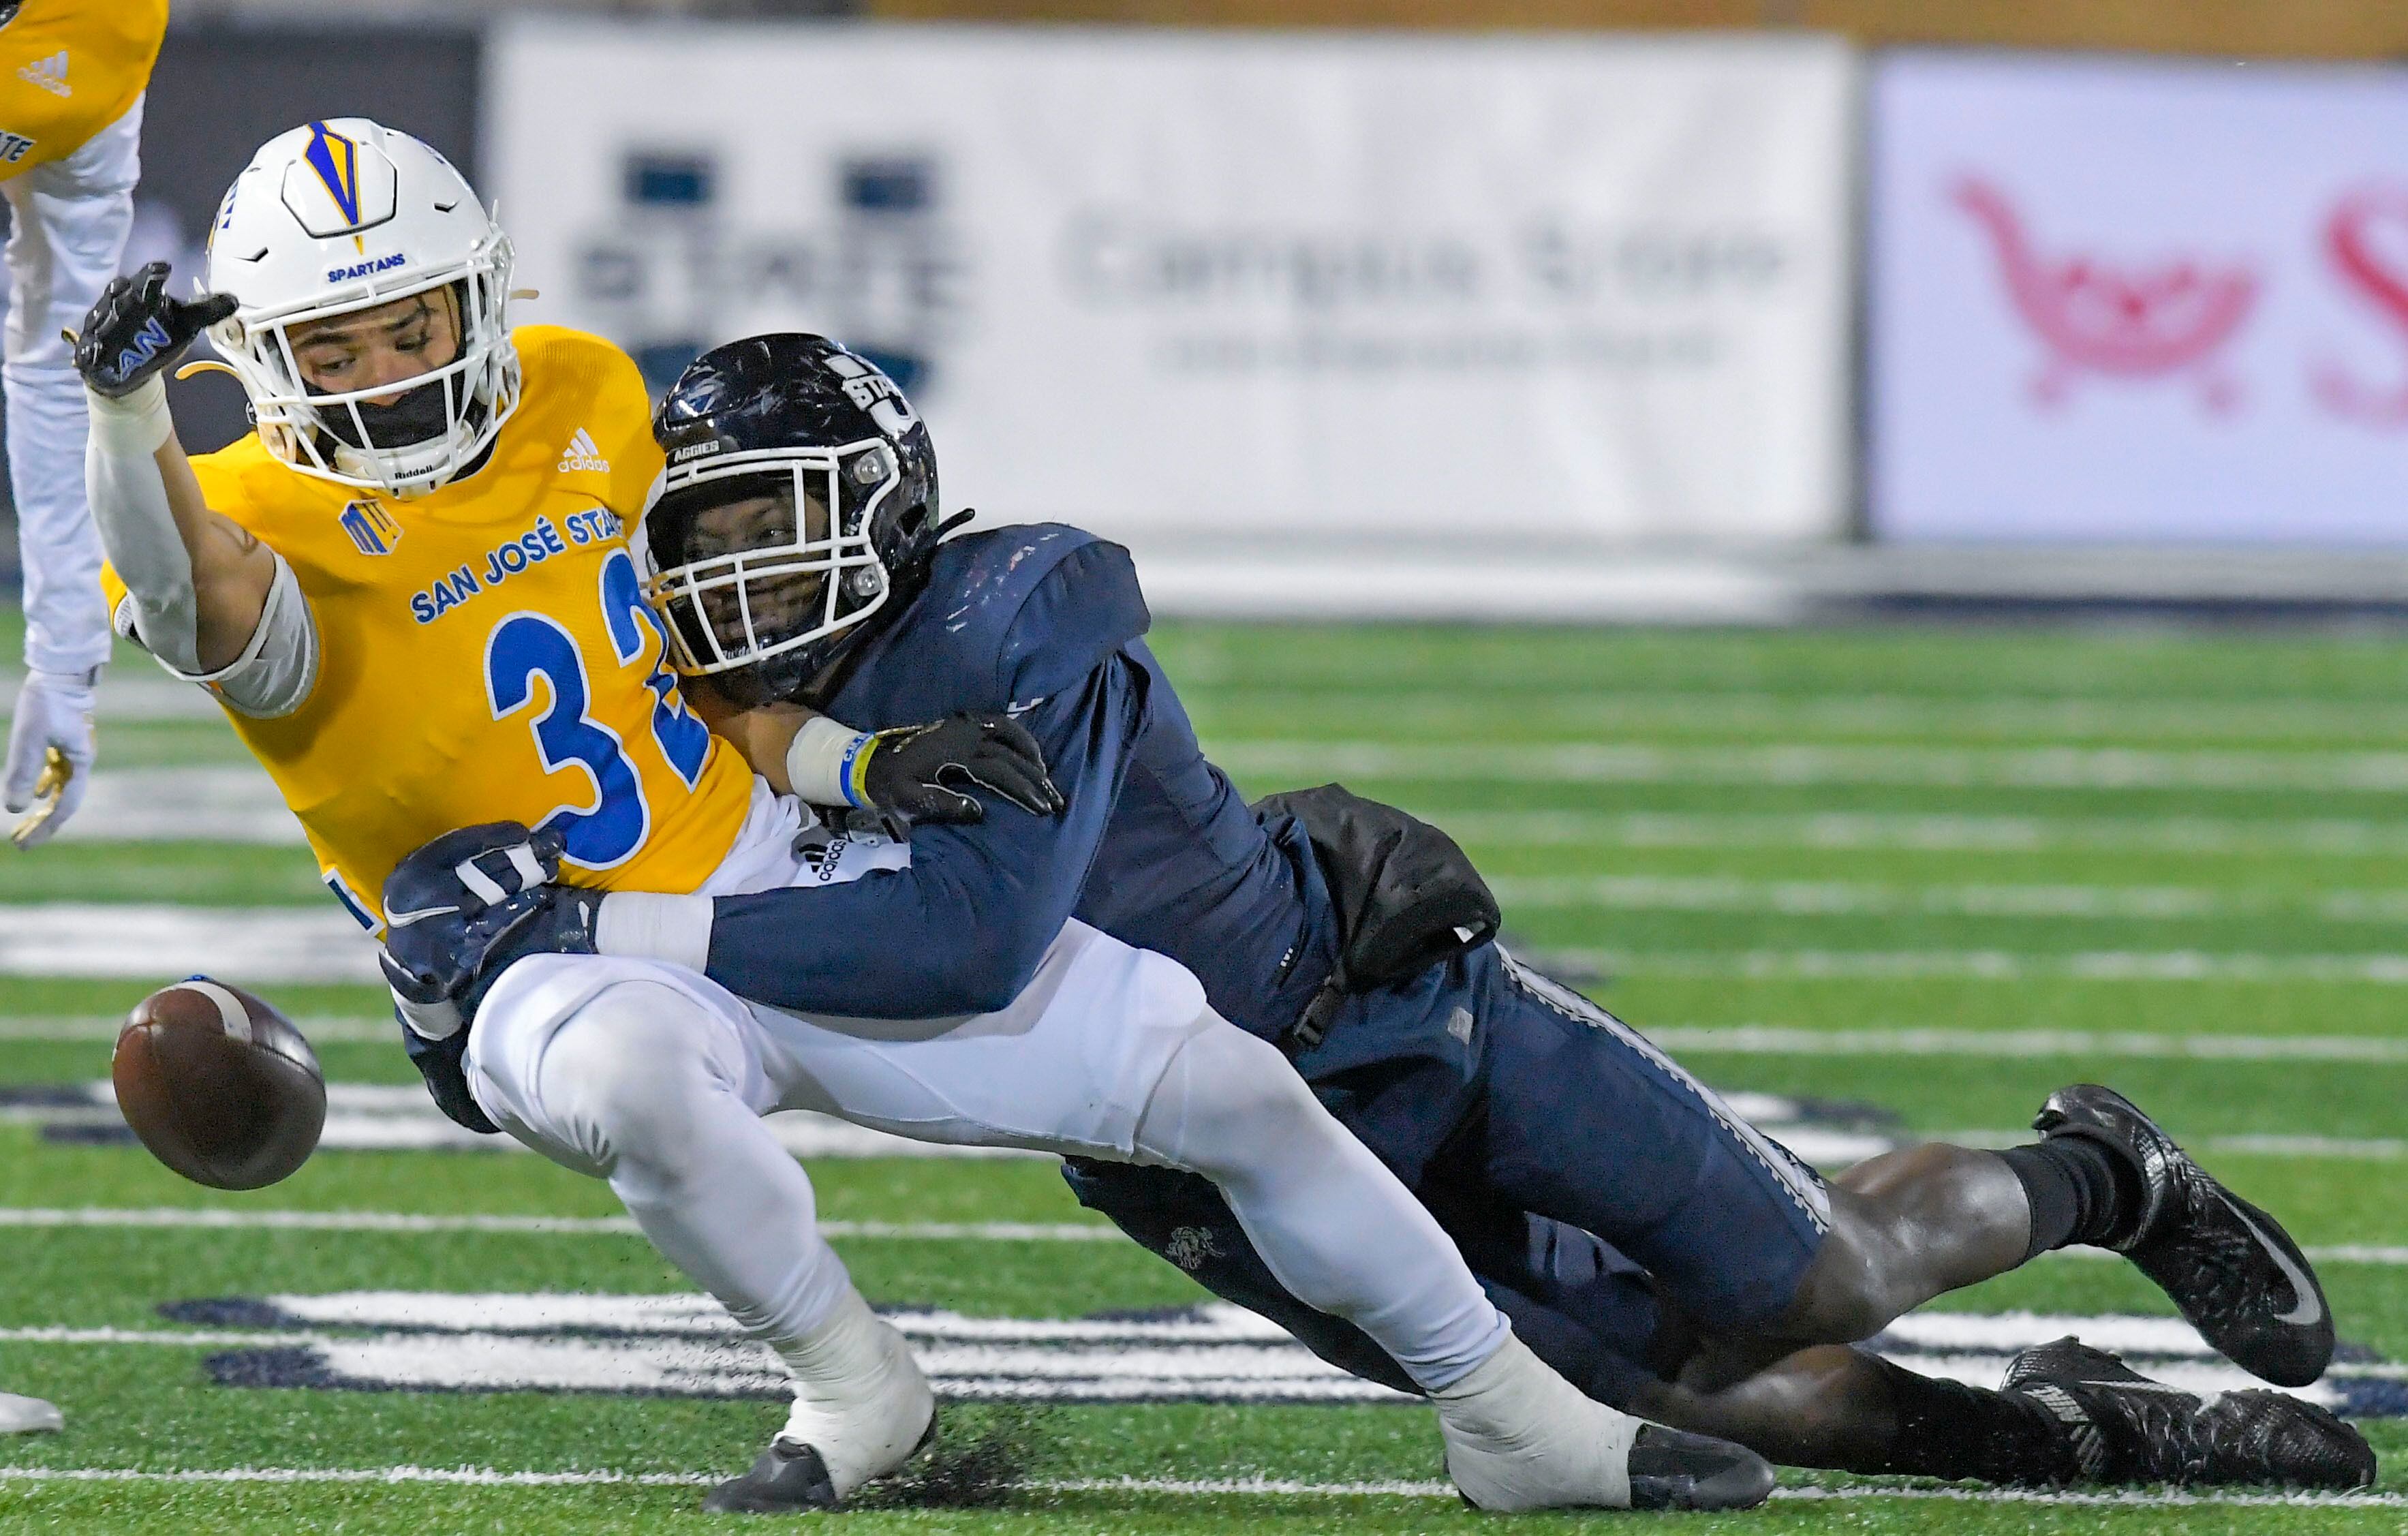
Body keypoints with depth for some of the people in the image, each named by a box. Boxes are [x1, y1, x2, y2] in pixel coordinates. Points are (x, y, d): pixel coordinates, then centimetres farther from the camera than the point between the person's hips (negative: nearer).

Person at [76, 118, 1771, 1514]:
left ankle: (1517, 1424, 20)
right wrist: (127, 405, -60)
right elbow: (189, 597, -41)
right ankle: (850, 1385, -15)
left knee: (1231, 1087, 2)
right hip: (576, 965, -5)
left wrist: (869, 755, 7)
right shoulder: (273, 527, -15)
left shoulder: (583, 400, 3)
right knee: (631, 1077, -44)